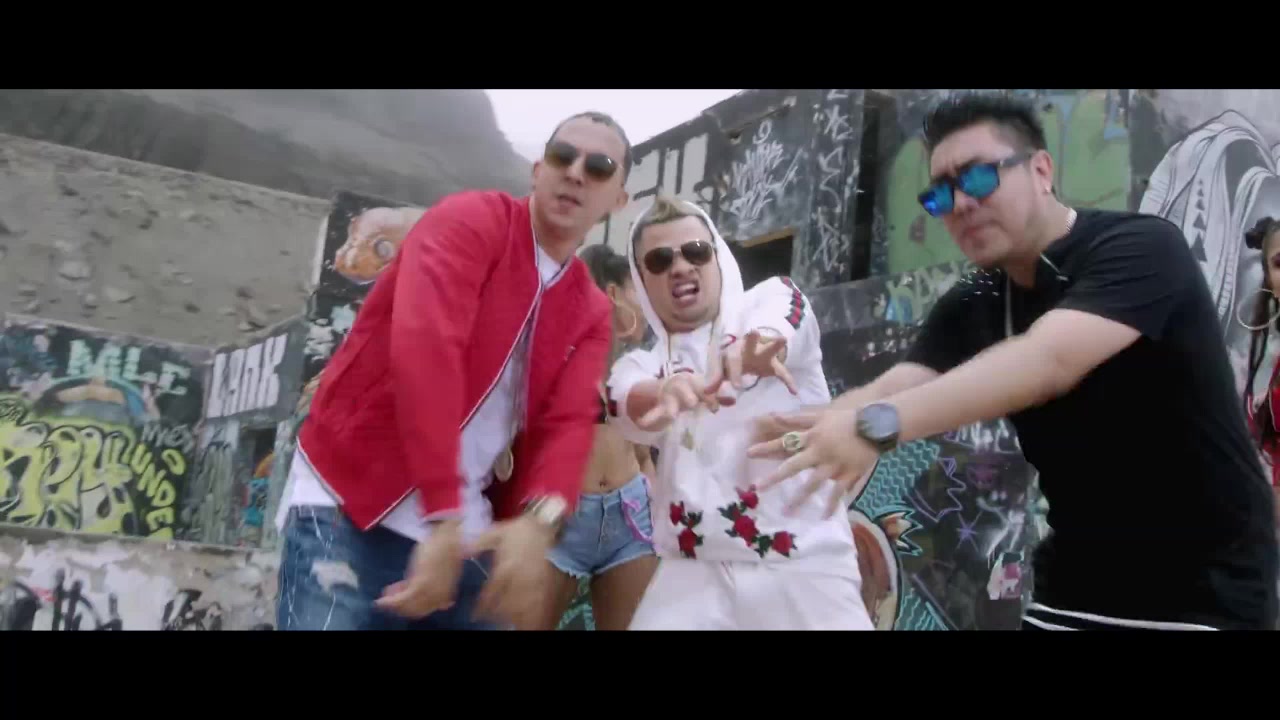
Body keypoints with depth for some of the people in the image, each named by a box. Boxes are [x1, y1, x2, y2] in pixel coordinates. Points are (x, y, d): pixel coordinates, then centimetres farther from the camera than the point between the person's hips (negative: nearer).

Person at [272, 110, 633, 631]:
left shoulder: (592, 312, 10)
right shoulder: (470, 219, -6)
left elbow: (567, 425, -3)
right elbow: (424, 346, -21)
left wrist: (538, 522, -24)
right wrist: (442, 520, -28)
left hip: (472, 532, 6)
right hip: (348, 505, -5)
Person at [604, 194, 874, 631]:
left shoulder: (773, 298, 5)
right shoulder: (643, 364, 10)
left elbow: (779, 331, -19)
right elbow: (632, 404, -13)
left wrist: (755, 345, -43)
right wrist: (667, 391, -36)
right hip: (694, 571, 2)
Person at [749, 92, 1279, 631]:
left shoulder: (1139, 247, -18)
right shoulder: (970, 307, 1)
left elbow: (1047, 362, -36)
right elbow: (888, 391, -13)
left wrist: (877, 426, -48)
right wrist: (802, 432, -34)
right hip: (1076, 578, 6)